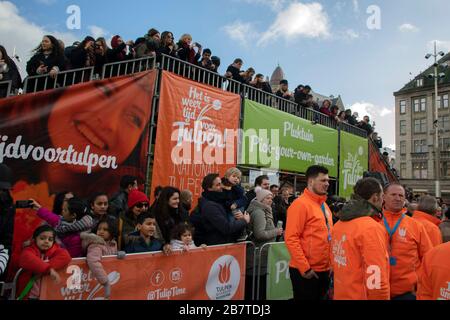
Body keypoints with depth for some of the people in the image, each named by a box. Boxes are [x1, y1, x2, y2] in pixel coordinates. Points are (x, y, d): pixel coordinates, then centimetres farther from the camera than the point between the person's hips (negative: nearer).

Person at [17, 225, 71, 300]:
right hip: (30, 295, -2)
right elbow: (27, 260, -21)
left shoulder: (54, 250, 8)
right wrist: (49, 269, -30)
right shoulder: (30, 251, 1)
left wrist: (41, 270, -18)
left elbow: (65, 256, -12)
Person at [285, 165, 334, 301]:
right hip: (306, 271, -8)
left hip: (324, 270, 8)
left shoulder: (324, 205, 11)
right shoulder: (300, 204, -15)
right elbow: (291, 238, -21)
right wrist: (305, 267, -20)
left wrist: (331, 263, 13)